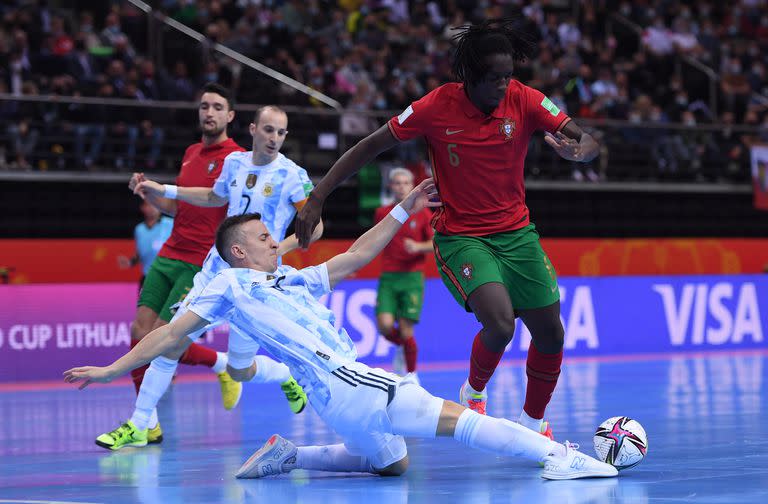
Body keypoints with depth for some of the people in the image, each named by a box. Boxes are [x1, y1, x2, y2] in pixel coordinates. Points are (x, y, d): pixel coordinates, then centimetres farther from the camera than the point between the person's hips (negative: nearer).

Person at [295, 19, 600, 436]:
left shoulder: (524, 100, -9)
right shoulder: (437, 107, -15)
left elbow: (589, 142, -11)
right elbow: (371, 146, -7)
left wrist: (578, 150, -36)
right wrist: (317, 198, -12)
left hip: (516, 232, 4)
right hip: (460, 238, -4)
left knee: (550, 333, 2)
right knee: (500, 324, -25)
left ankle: (533, 425, 28)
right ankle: (473, 393, 9)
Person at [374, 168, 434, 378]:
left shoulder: (422, 213, 1)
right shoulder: (381, 213, 8)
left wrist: (418, 247, -18)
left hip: (412, 277, -2)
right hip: (388, 277, 2)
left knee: (406, 332, -6)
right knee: (385, 326, -15)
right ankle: (401, 347, 21)